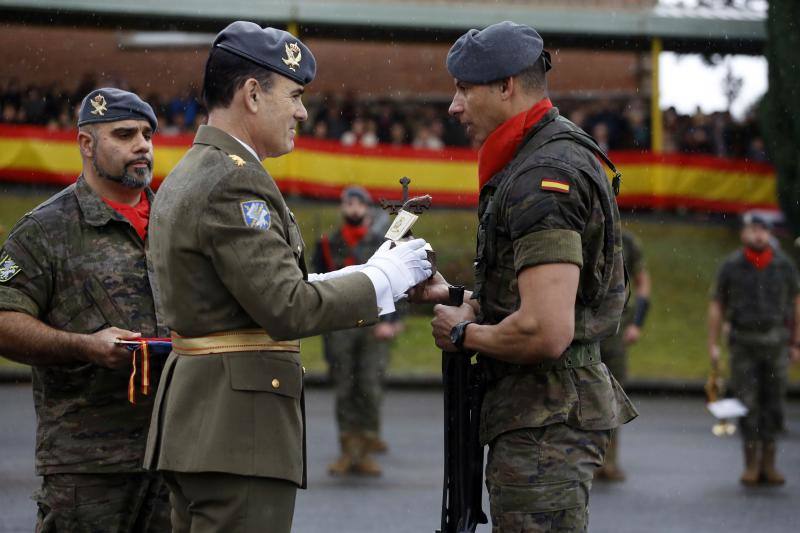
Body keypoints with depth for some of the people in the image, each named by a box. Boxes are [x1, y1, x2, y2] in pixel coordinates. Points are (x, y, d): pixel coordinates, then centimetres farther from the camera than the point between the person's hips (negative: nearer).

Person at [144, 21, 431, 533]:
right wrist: (381, 281, -8)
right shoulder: (234, 183, -15)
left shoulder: (186, 177, 17)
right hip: (239, 418, -10)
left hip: (195, 415, 10)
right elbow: (287, 311, -20)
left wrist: (362, 279, 13)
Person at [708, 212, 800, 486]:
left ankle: (768, 463, 9)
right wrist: (713, 344, -2)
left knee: (773, 403, 1)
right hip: (743, 344, -1)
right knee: (747, 403, -4)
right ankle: (752, 464, 3)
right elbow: (716, 306, 3)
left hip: (775, 343, 1)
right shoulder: (731, 266, -3)